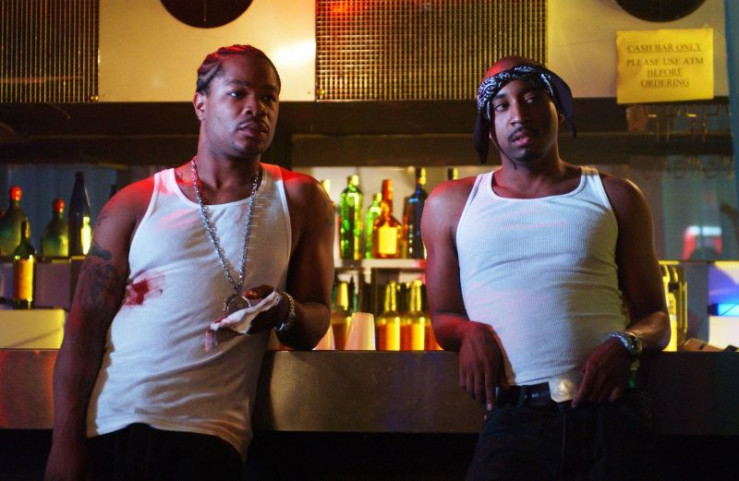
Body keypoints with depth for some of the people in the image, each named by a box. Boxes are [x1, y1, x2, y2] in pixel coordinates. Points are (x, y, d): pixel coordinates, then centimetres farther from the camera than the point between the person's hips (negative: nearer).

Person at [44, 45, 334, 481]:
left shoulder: (298, 199, 8)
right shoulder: (137, 204, 8)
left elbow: (316, 321, 8)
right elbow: (85, 327, 4)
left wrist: (285, 314, -16)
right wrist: (65, 441, -6)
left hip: (209, 436, 0)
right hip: (108, 426, 1)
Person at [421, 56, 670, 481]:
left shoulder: (614, 197, 16)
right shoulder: (451, 204, 16)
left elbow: (655, 317, 15)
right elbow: (443, 315, 20)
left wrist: (626, 344, -8)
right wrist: (468, 332, -4)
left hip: (609, 416, 1)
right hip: (512, 421, -1)